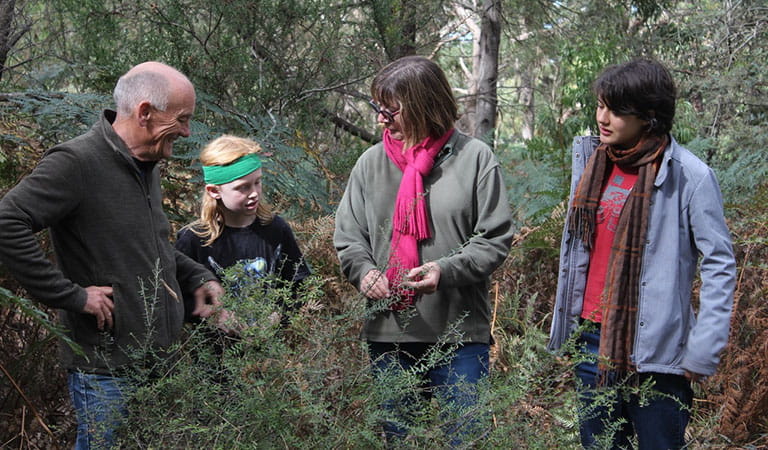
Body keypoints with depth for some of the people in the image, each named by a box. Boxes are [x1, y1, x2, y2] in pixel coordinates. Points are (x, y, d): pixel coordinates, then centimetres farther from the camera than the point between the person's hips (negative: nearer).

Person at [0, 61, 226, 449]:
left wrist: (197, 278, 13)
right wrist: (71, 296, -22)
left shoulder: (147, 165, 13)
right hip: (108, 370, -9)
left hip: (161, 359, 9)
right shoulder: (76, 162, -16)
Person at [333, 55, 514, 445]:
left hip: (459, 332, -3)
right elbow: (347, 235, 11)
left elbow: (496, 238, -4)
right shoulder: (371, 163, 6)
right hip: (387, 333, 3)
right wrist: (364, 269, -10)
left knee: (465, 435, 5)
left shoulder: (474, 157, -3)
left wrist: (447, 270, -19)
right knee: (397, 436, 15)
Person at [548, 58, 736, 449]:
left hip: (656, 350, -6)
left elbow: (719, 266, -10)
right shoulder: (593, 161, 7)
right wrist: (569, 322, 14)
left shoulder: (690, 176, -11)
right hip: (593, 339, 6)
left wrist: (702, 353, -14)